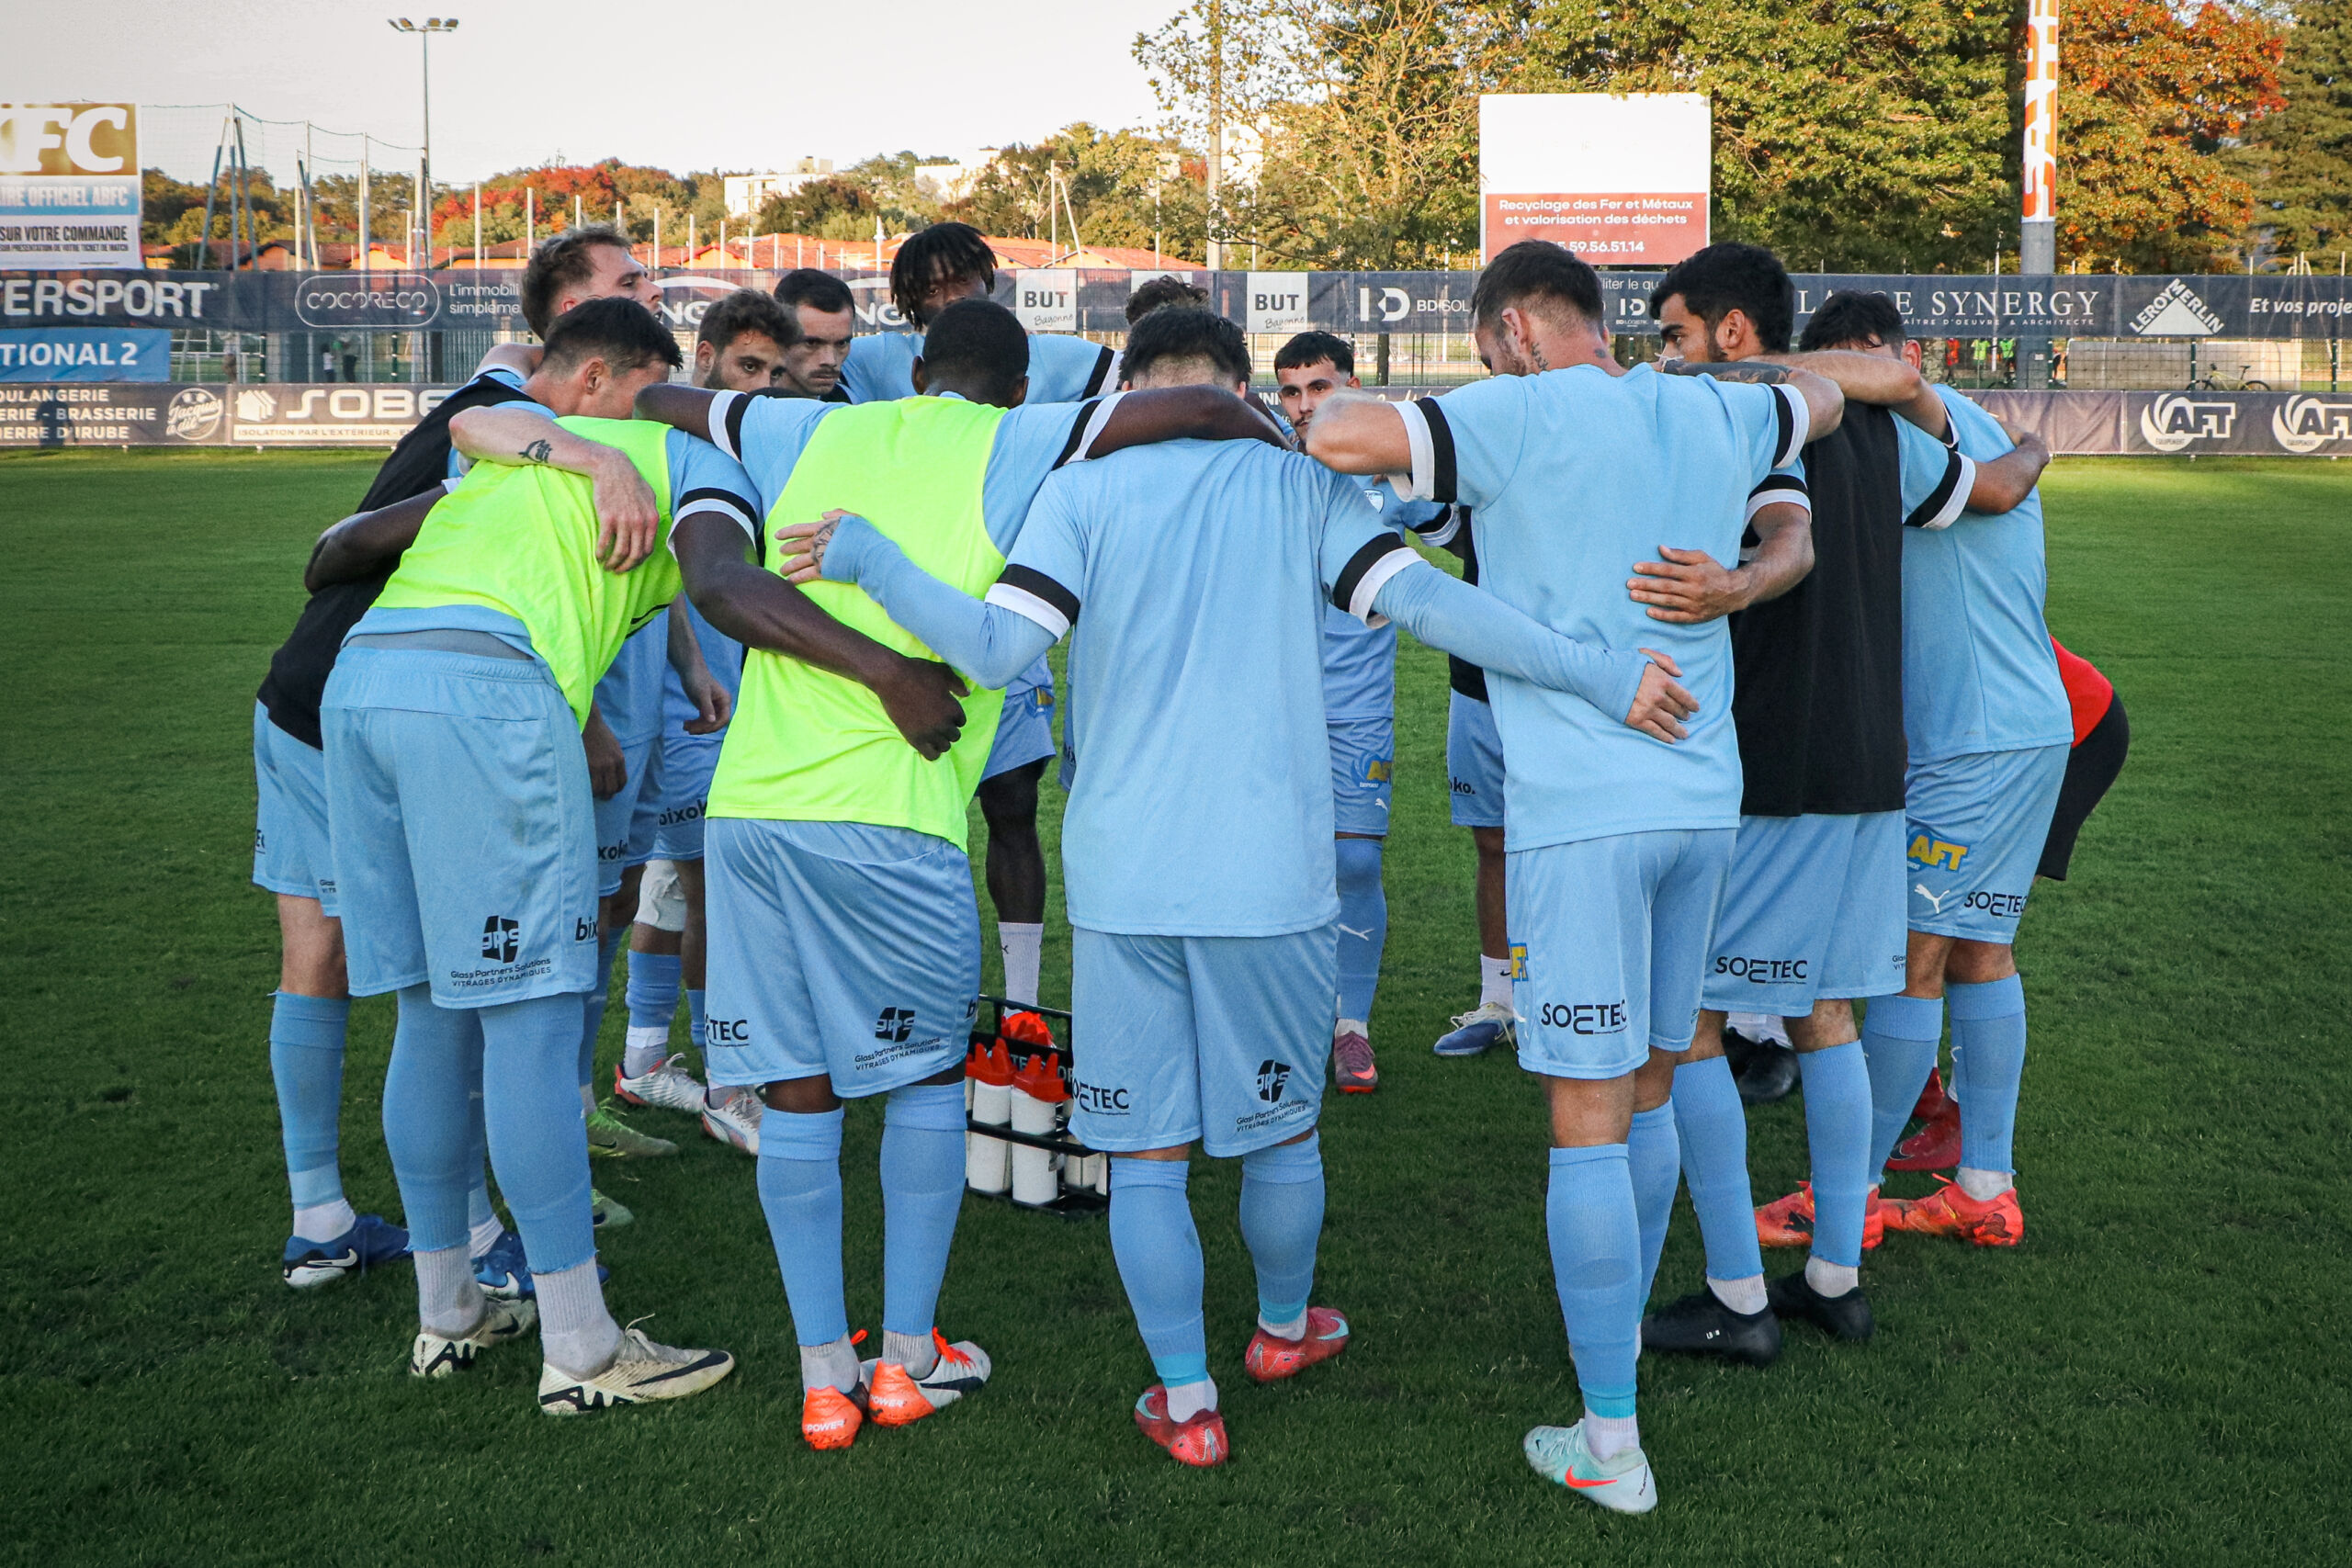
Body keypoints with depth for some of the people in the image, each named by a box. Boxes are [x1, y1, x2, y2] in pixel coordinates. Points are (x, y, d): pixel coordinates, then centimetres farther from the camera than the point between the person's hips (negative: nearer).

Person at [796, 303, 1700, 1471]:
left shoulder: (1081, 490, 1)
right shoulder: (1300, 484, 4)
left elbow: (999, 649, -11)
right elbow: (1422, 600, -8)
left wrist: (866, 560, -2)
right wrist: (1596, 675, -7)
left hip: (1123, 879, 0)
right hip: (1273, 877, 1)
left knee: (1146, 1151, 9)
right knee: (1283, 1128, 20)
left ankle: (1186, 1400, 14)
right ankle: (1284, 1329, 40)